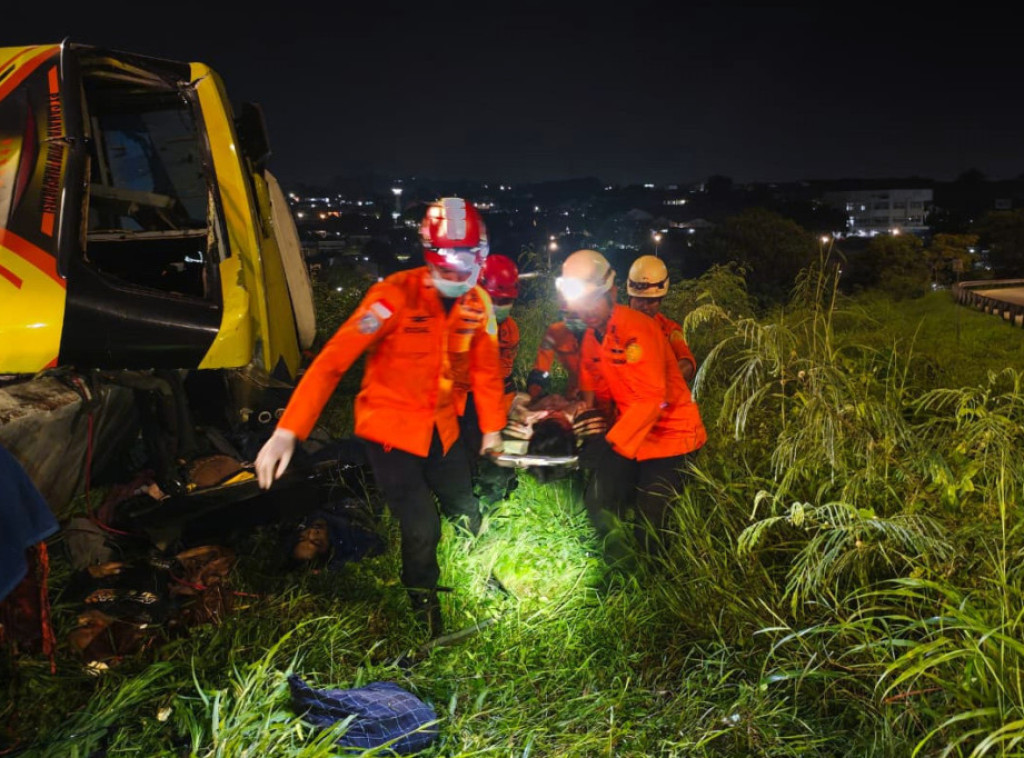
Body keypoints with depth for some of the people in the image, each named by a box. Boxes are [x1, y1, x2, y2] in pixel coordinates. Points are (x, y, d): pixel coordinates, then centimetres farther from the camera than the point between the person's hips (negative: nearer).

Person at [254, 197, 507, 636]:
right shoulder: (396, 295, -23)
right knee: (422, 530, -8)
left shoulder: (478, 304, -5)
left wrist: (492, 427, 10)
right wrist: (287, 431, -32)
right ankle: (426, 616, 21)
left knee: (467, 514, 13)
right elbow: (334, 359, -26)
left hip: (441, 427, 5)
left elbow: (485, 368, 9)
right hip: (390, 426, -5)